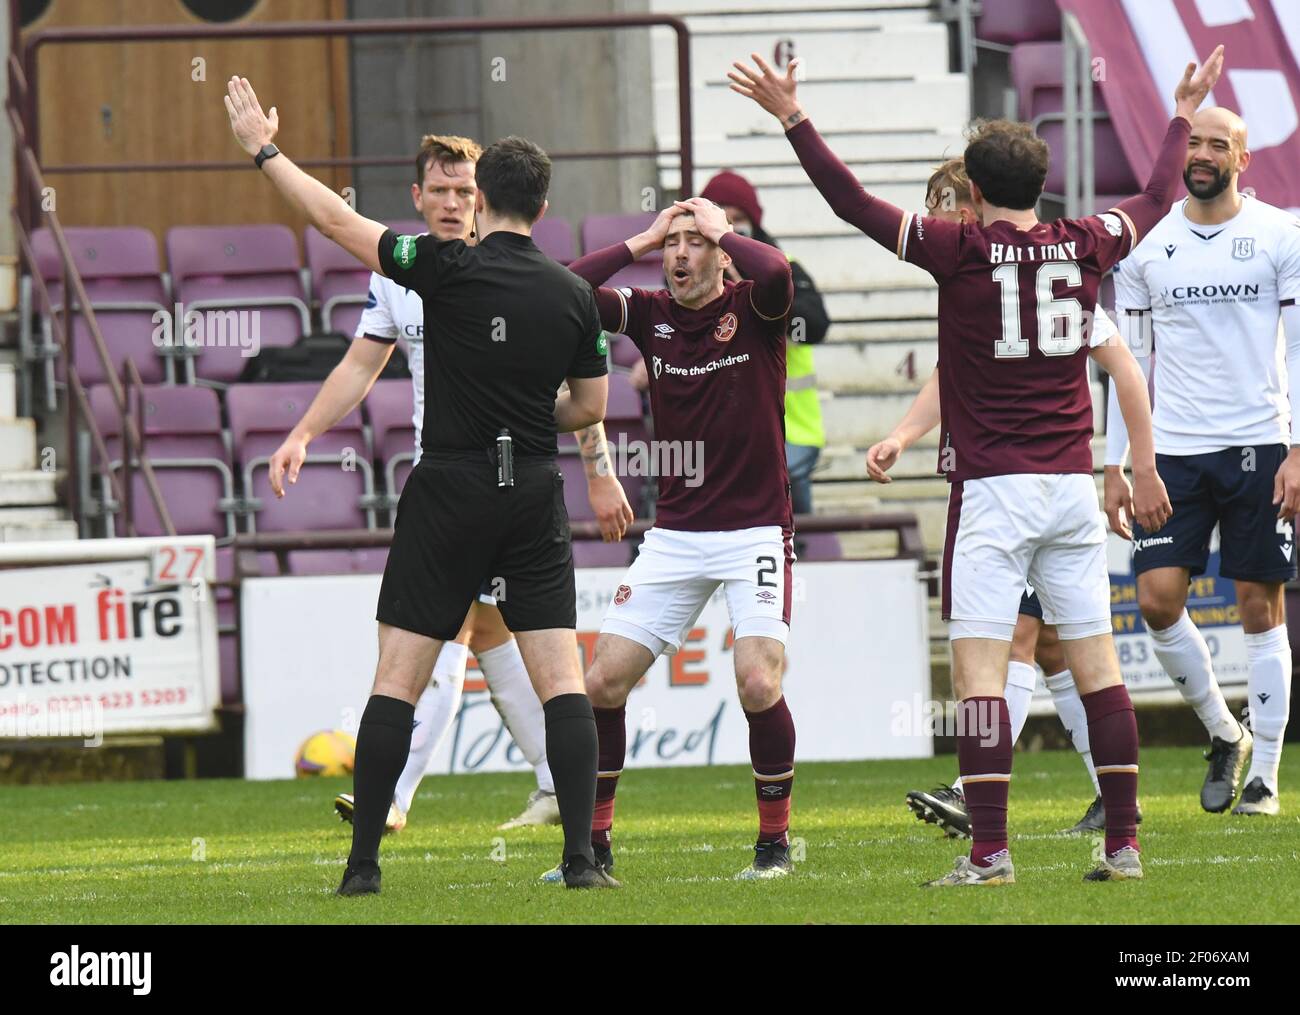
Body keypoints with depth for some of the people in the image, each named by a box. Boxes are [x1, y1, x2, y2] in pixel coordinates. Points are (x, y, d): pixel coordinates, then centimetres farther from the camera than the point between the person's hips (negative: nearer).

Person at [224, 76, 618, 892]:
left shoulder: (450, 268, -8)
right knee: (563, 678, 1)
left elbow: (339, 221, -2)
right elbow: (591, 408, 11)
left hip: (448, 492, -2)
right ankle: (582, 858, -9)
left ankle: (363, 862, 1)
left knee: (397, 679, 3)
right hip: (535, 496, 2)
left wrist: (265, 150, 9)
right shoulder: (574, 296, 2)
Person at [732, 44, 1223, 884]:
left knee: (980, 666, -6)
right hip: (1073, 485, 5)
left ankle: (990, 852, -14)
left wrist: (793, 118, -2)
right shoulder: (1085, 247, 5)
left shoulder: (963, 251, -7)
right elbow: (1156, 201, 24)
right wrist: (1183, 116, 39)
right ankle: (1124, 845, 8)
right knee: (1097, 663, 8)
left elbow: (854, 203, -7)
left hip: (992, 491, -5)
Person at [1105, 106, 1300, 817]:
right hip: (1174, 451, 2)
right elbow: (1130, 360, 11)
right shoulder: (1147, 244, 8)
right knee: (1157, 598, -9)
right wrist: (1115, 465, 6)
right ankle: (1223, 734, 12)